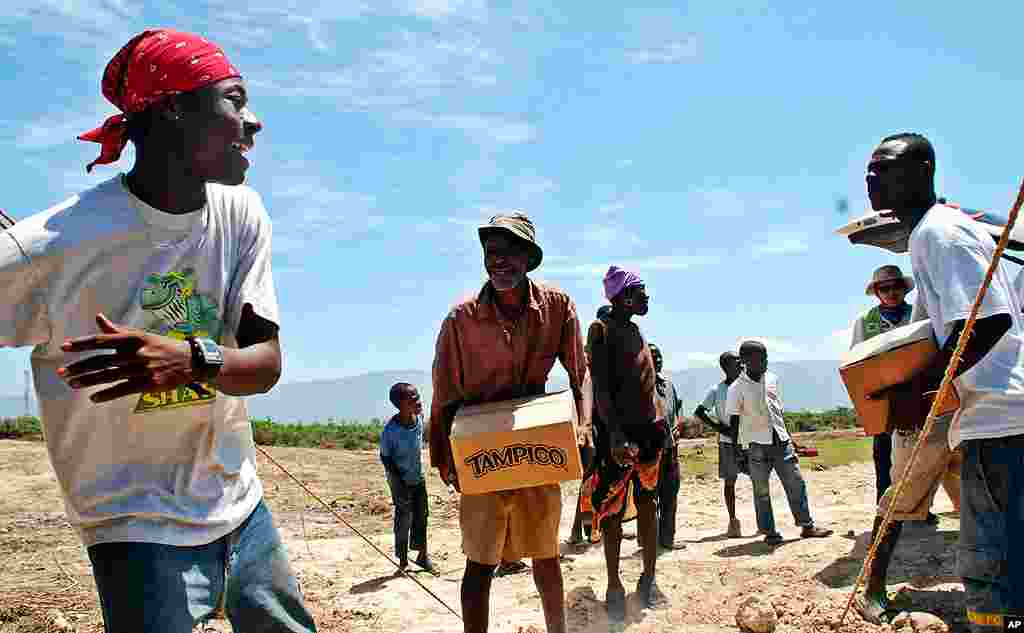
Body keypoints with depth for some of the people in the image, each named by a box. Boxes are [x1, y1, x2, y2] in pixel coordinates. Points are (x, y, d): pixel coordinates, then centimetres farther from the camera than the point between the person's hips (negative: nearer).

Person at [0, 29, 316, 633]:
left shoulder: (241, 214, -5)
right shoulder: (52, 245, -21)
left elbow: (267, 361, -8)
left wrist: (192, 360, -28)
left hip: (241, 509, 5)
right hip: (140, 528, -5)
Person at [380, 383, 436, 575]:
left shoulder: (419, 418, -11)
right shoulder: (390, 430, -26)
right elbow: (385, 456, -15)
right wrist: (398, 481, -18)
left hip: (418, 477, 5)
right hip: (400, 480, -5)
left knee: (421, 516, 13)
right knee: (404, 519, 1)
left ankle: (422, 555, 26)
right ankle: (403, 560, 15)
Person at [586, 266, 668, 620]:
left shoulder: (636, 331, 16)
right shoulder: (601, 329, -8)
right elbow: (600, 387, -17)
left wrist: (658, 424, 15)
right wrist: (615, 435, -26)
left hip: (647, 428, 7)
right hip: (616, 430, -7)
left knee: (648, 504, 10)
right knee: (613, 508, -1)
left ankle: (648, 579, 20)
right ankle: (614, 587, 7)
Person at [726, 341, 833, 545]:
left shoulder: (772, 379, 9)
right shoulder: (737, 388, -8)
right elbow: (734, 421, -7)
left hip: (780, 441, 5)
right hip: (756, 446, -5)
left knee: (796, 483, 5)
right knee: (762, 492, 2)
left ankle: (807, 525, 15)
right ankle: (769, 532, 11)